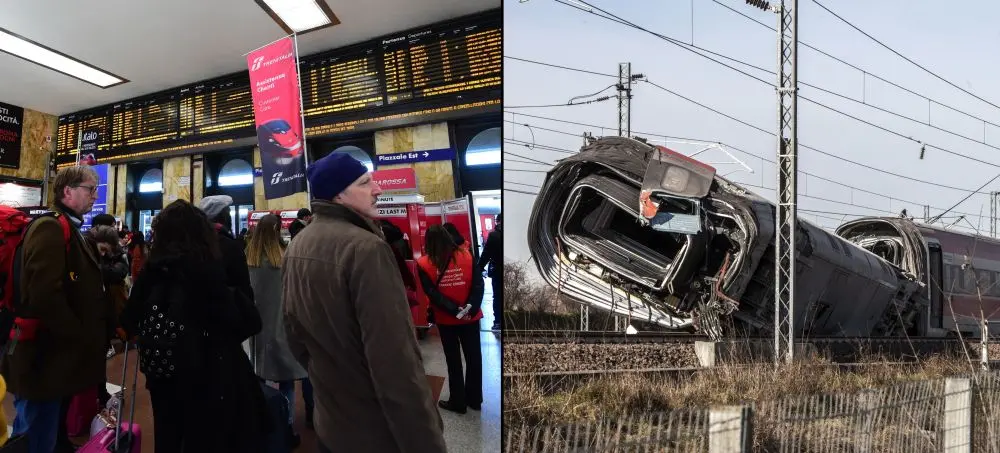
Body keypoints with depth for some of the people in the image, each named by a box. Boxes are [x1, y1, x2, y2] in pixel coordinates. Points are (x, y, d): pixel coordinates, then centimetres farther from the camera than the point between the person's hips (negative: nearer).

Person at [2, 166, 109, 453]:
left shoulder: (71, 231, 17)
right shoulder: (50, 229, -16)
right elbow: (45, 295, -27)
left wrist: (103, 326, 10)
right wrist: (79, 339, -18)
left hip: (59, 355, 10)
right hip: (45, 357, -10)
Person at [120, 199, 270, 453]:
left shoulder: (152, 269, -3)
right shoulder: (208, 268, -18)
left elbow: (131, 319, 5)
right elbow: (233, 321, -19)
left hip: (163, 372, 5)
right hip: (206, 372, -5)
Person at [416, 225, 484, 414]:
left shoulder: (424, 264, -8)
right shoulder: (467, 255, -3)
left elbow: (432, 294, -15)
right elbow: (478, 284, -10)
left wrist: (455, 310, -17)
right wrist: (471, 308, -14)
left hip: (446, 319, -1)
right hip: (470, 316, 2)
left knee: (453, 361, 11)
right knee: (474, 357, 14)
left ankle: (458, 402, 19)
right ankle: (474, 398, 25)